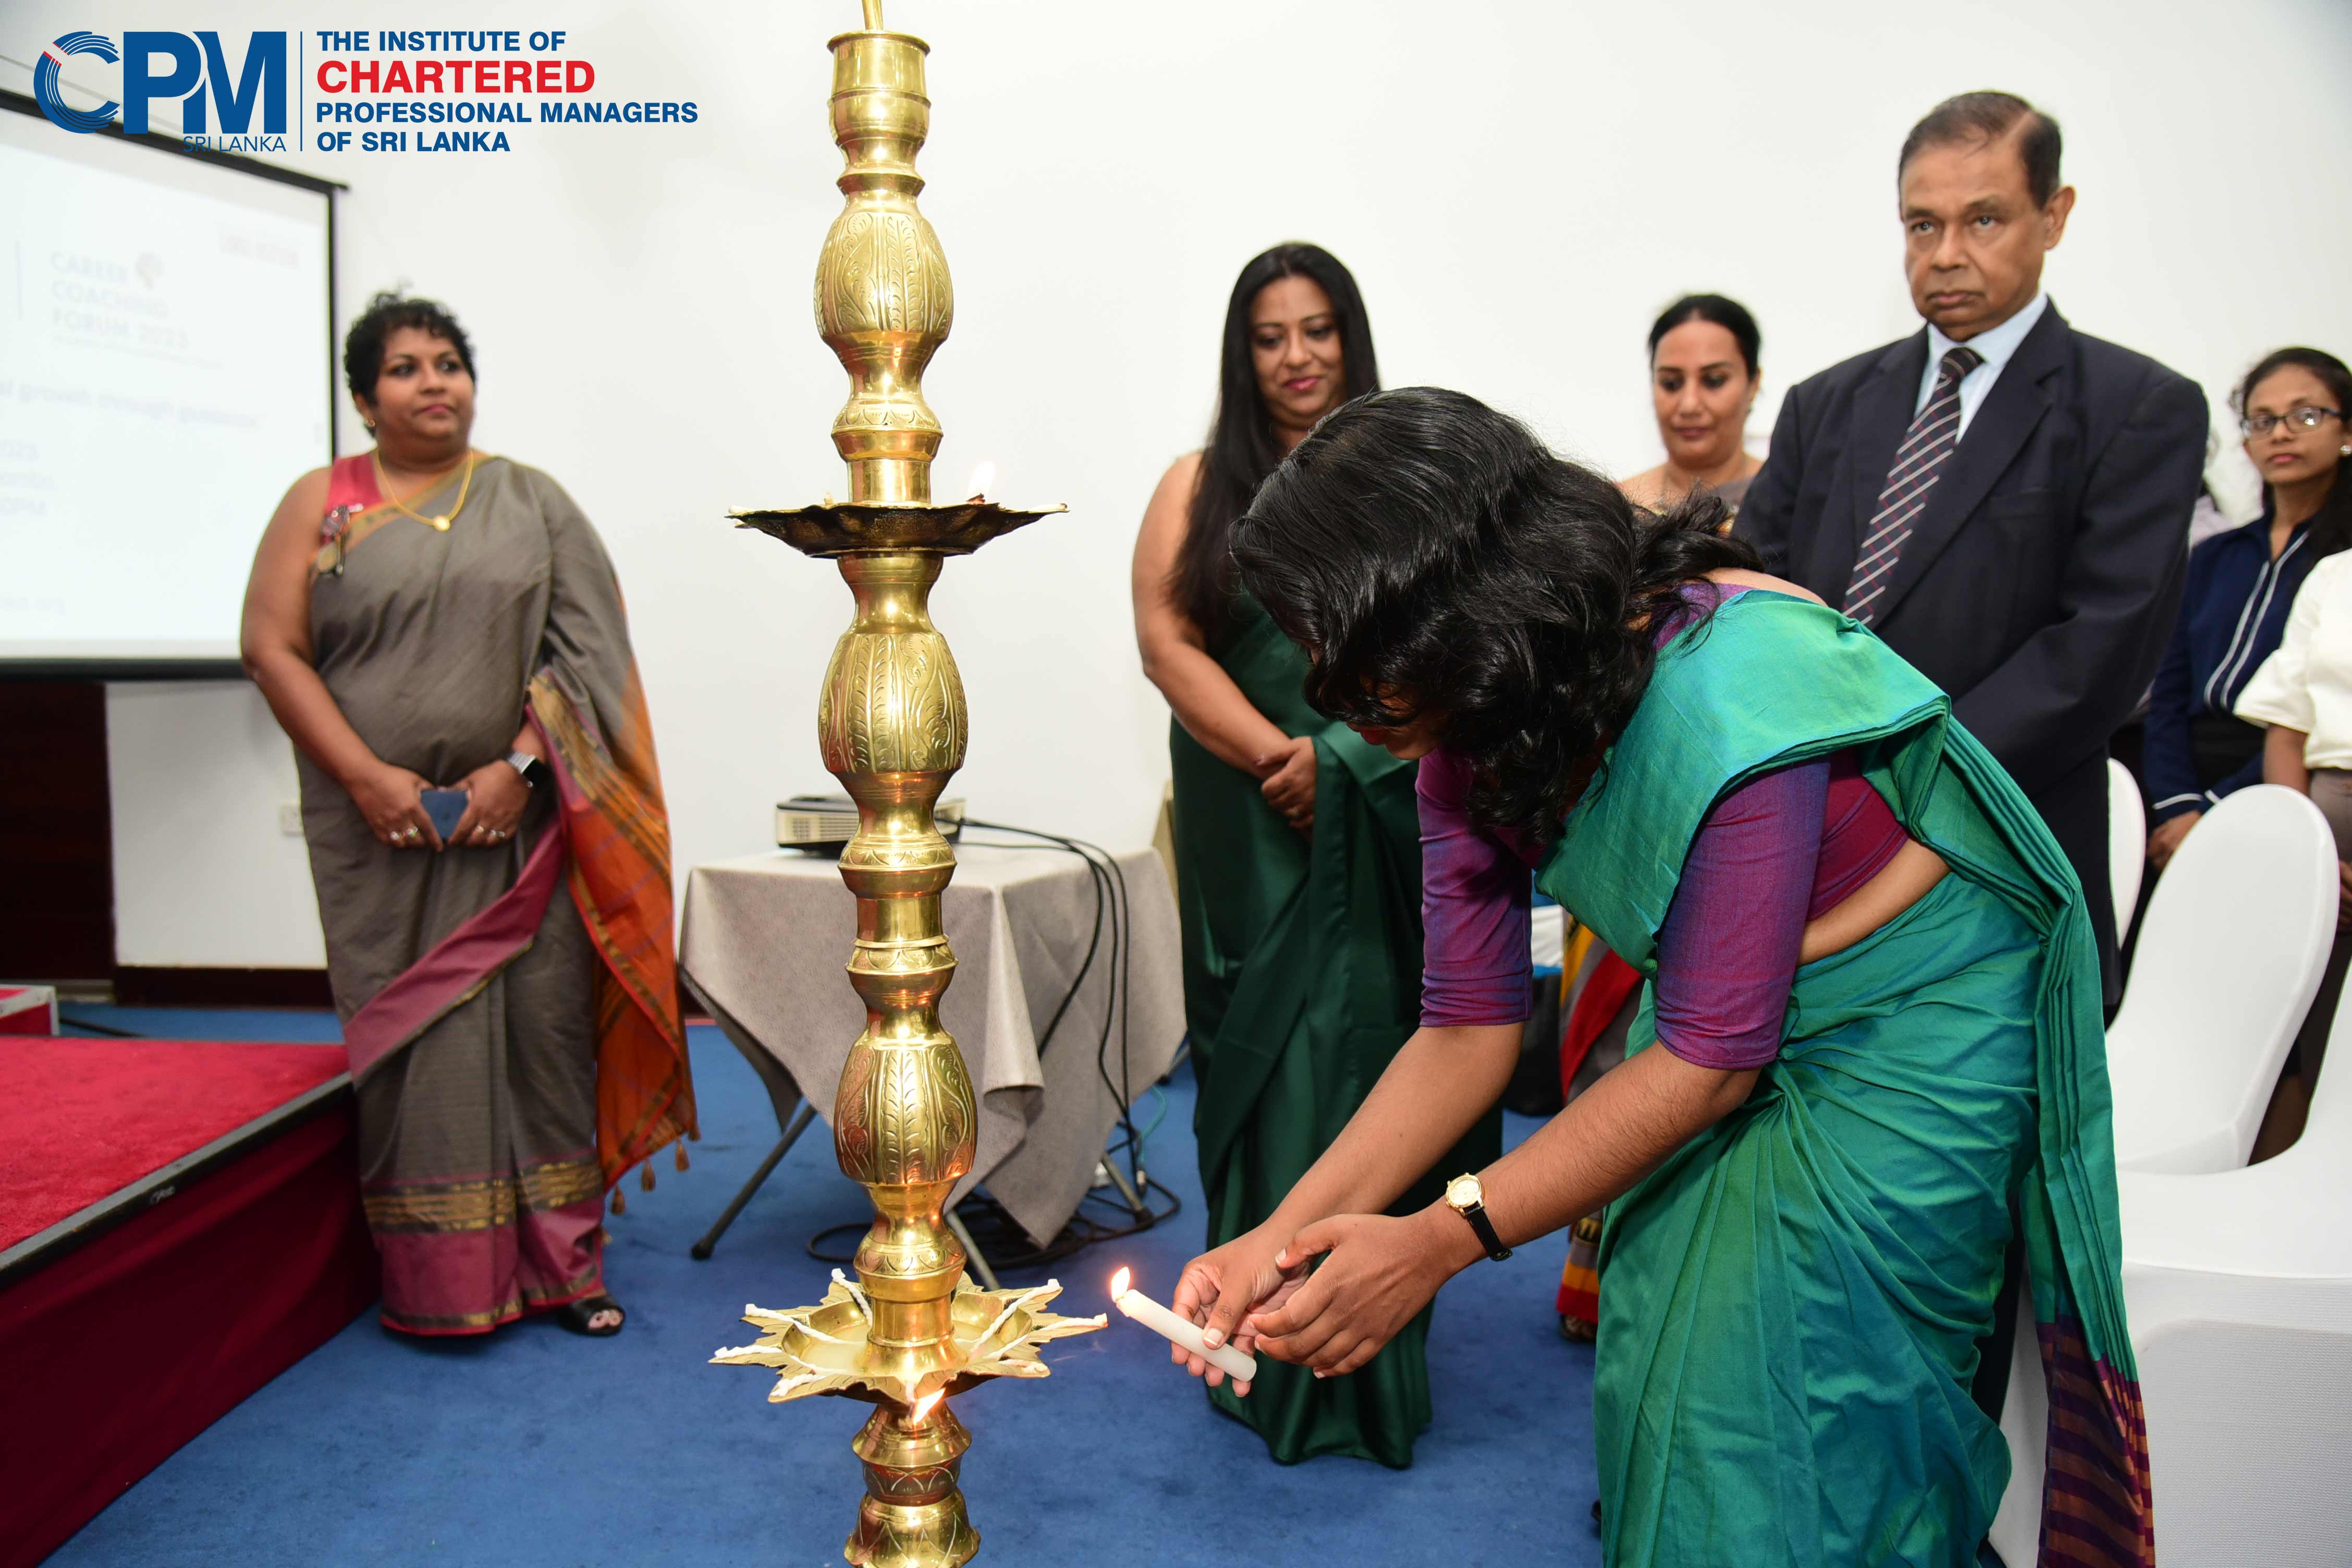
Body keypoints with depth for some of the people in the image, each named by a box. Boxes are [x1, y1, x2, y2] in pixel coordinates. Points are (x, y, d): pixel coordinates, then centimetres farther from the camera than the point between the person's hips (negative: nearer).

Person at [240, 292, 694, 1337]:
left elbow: (584, 647, 0)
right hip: (383, 827, 0)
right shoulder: (322, 503, 7)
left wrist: (520, 766, -12)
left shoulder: (531, 502, 8)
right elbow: (273, 647, 0)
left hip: (519, 823, 0)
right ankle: (434, 1280, 12)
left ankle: (561, 1261, 12)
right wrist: (367, 777, -11)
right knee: (411, 1037, 2)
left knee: (541, 1021, 1)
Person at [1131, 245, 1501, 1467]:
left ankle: (1378, 1354, 14)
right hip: (1252, 827, 0)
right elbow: (1165, 639, 0)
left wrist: (1341, 749, -12)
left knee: (1376, 1049, 2)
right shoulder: (1200, 487, 9)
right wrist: (1274, 755, -12)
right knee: (1272, 1059, 2)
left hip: (1387, 817, 0)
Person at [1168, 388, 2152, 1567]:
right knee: (1660, 1391, 9)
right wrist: (1283, 1236, -19)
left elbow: (1711, 1053, -28)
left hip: (1906, 1031, -6)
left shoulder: (1723, 684, -33)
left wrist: (1444, 1239, -29)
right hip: (1711, 1023, 6)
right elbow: (1468, 1027, -8)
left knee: (1802, 1442, -3)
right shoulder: (1478, 726, -10)